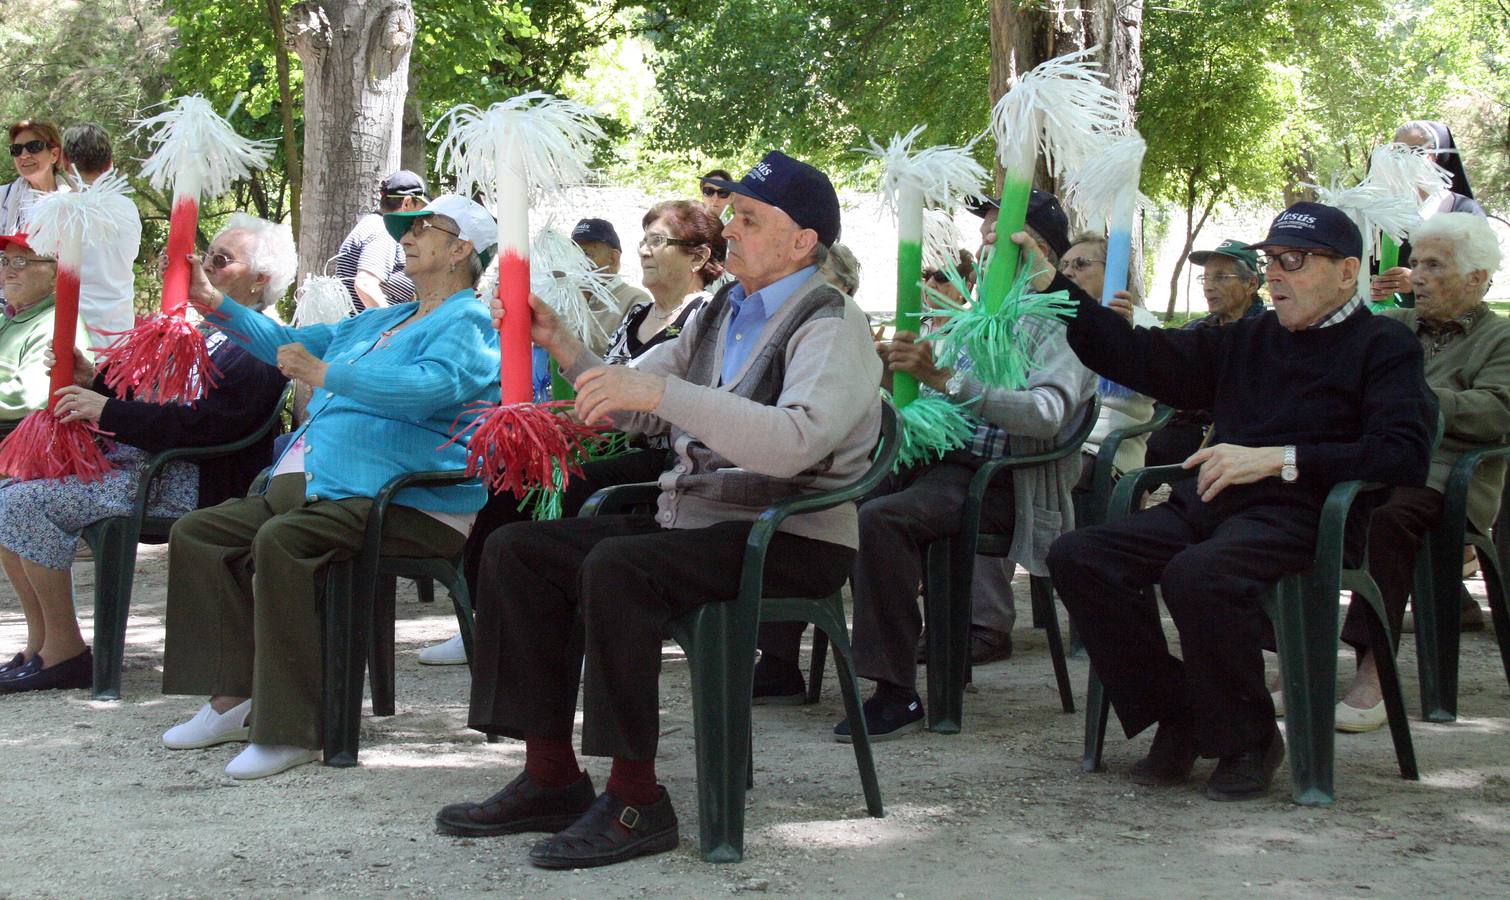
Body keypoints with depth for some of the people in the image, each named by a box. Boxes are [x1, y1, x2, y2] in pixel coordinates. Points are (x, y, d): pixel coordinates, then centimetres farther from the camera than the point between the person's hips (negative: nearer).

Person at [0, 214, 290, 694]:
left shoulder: (260, 352, -12)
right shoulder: (202, 334, 21)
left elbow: (203, 424, -22)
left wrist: (108, 410, -20)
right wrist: (94, 381, 6)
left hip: (183, 482, -10)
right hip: (132, 458, 10)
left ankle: (65, 652, -11)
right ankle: (40, 644, 4)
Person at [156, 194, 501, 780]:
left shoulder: (468, 325, -4)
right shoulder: (379, 321, 27)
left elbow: (433, 385, -26)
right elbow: (289, 345, 34)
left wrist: (326, 374, -33)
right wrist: (214, 305, 21)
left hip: (406, 506, -10)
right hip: (315, 489, 10)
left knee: (281, 540, -34)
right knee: (196, 532, 0)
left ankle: (292, 731, -30)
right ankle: (234, 698, -4)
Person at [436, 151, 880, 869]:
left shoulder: (831, 327, -10)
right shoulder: (721, 312, 17)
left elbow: (794, 441, -29)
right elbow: (634, 411, 20)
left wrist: (661, 390, -31)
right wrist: (559, 343, 6)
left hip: (790, 539, -9)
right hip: (690, 517, 9)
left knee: (615, 566, -32)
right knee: (517, 550, -1)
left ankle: (635, 799, -22)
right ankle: (550, 776, 0)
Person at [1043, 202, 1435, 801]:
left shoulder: (1383, 346, 6)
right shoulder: (1247, 341, 24)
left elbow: (1405, 456, -10)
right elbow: (1138, 356, 21)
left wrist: (1277, 458, -15)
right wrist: (1051, 285, 12)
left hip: (1298, 515, -6)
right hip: (1208, 506, 7)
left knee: (1196, 574, -35)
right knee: (1077, 556, -14)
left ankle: (1248, 741, -11)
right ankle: (1178, 721, -5)